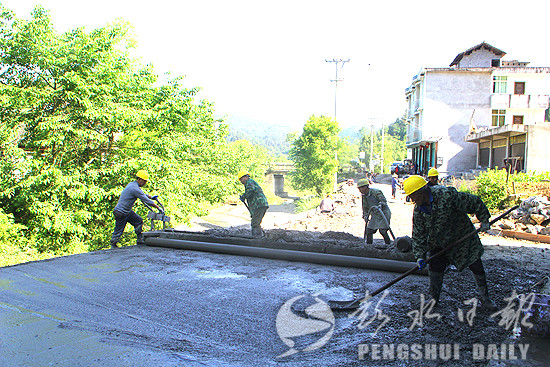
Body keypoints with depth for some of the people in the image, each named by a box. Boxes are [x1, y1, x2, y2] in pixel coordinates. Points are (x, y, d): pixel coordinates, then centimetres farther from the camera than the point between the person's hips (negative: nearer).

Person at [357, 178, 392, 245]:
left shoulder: (375, 192, -17)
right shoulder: (364, 196, 6)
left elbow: (383, 200, -23)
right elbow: (365, 207, 14)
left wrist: (380, 205, -42)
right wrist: (365, 216, 1)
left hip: (384, 213, -7)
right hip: (375, 215, 7)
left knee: (382, 231, -17)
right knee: (369, 230, 3)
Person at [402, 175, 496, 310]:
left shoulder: (447, 195, -31)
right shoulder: (418, 211, -13)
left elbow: (475, 202, -19)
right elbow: (418, 235, -7)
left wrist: (484, 220, -12)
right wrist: (420, 255, -15)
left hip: (463, 237, -3)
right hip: (439, 244, 4)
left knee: (477, 267, 3)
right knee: (435, 269, -1)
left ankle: (485, 297, 24)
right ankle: (433, 299, 18)